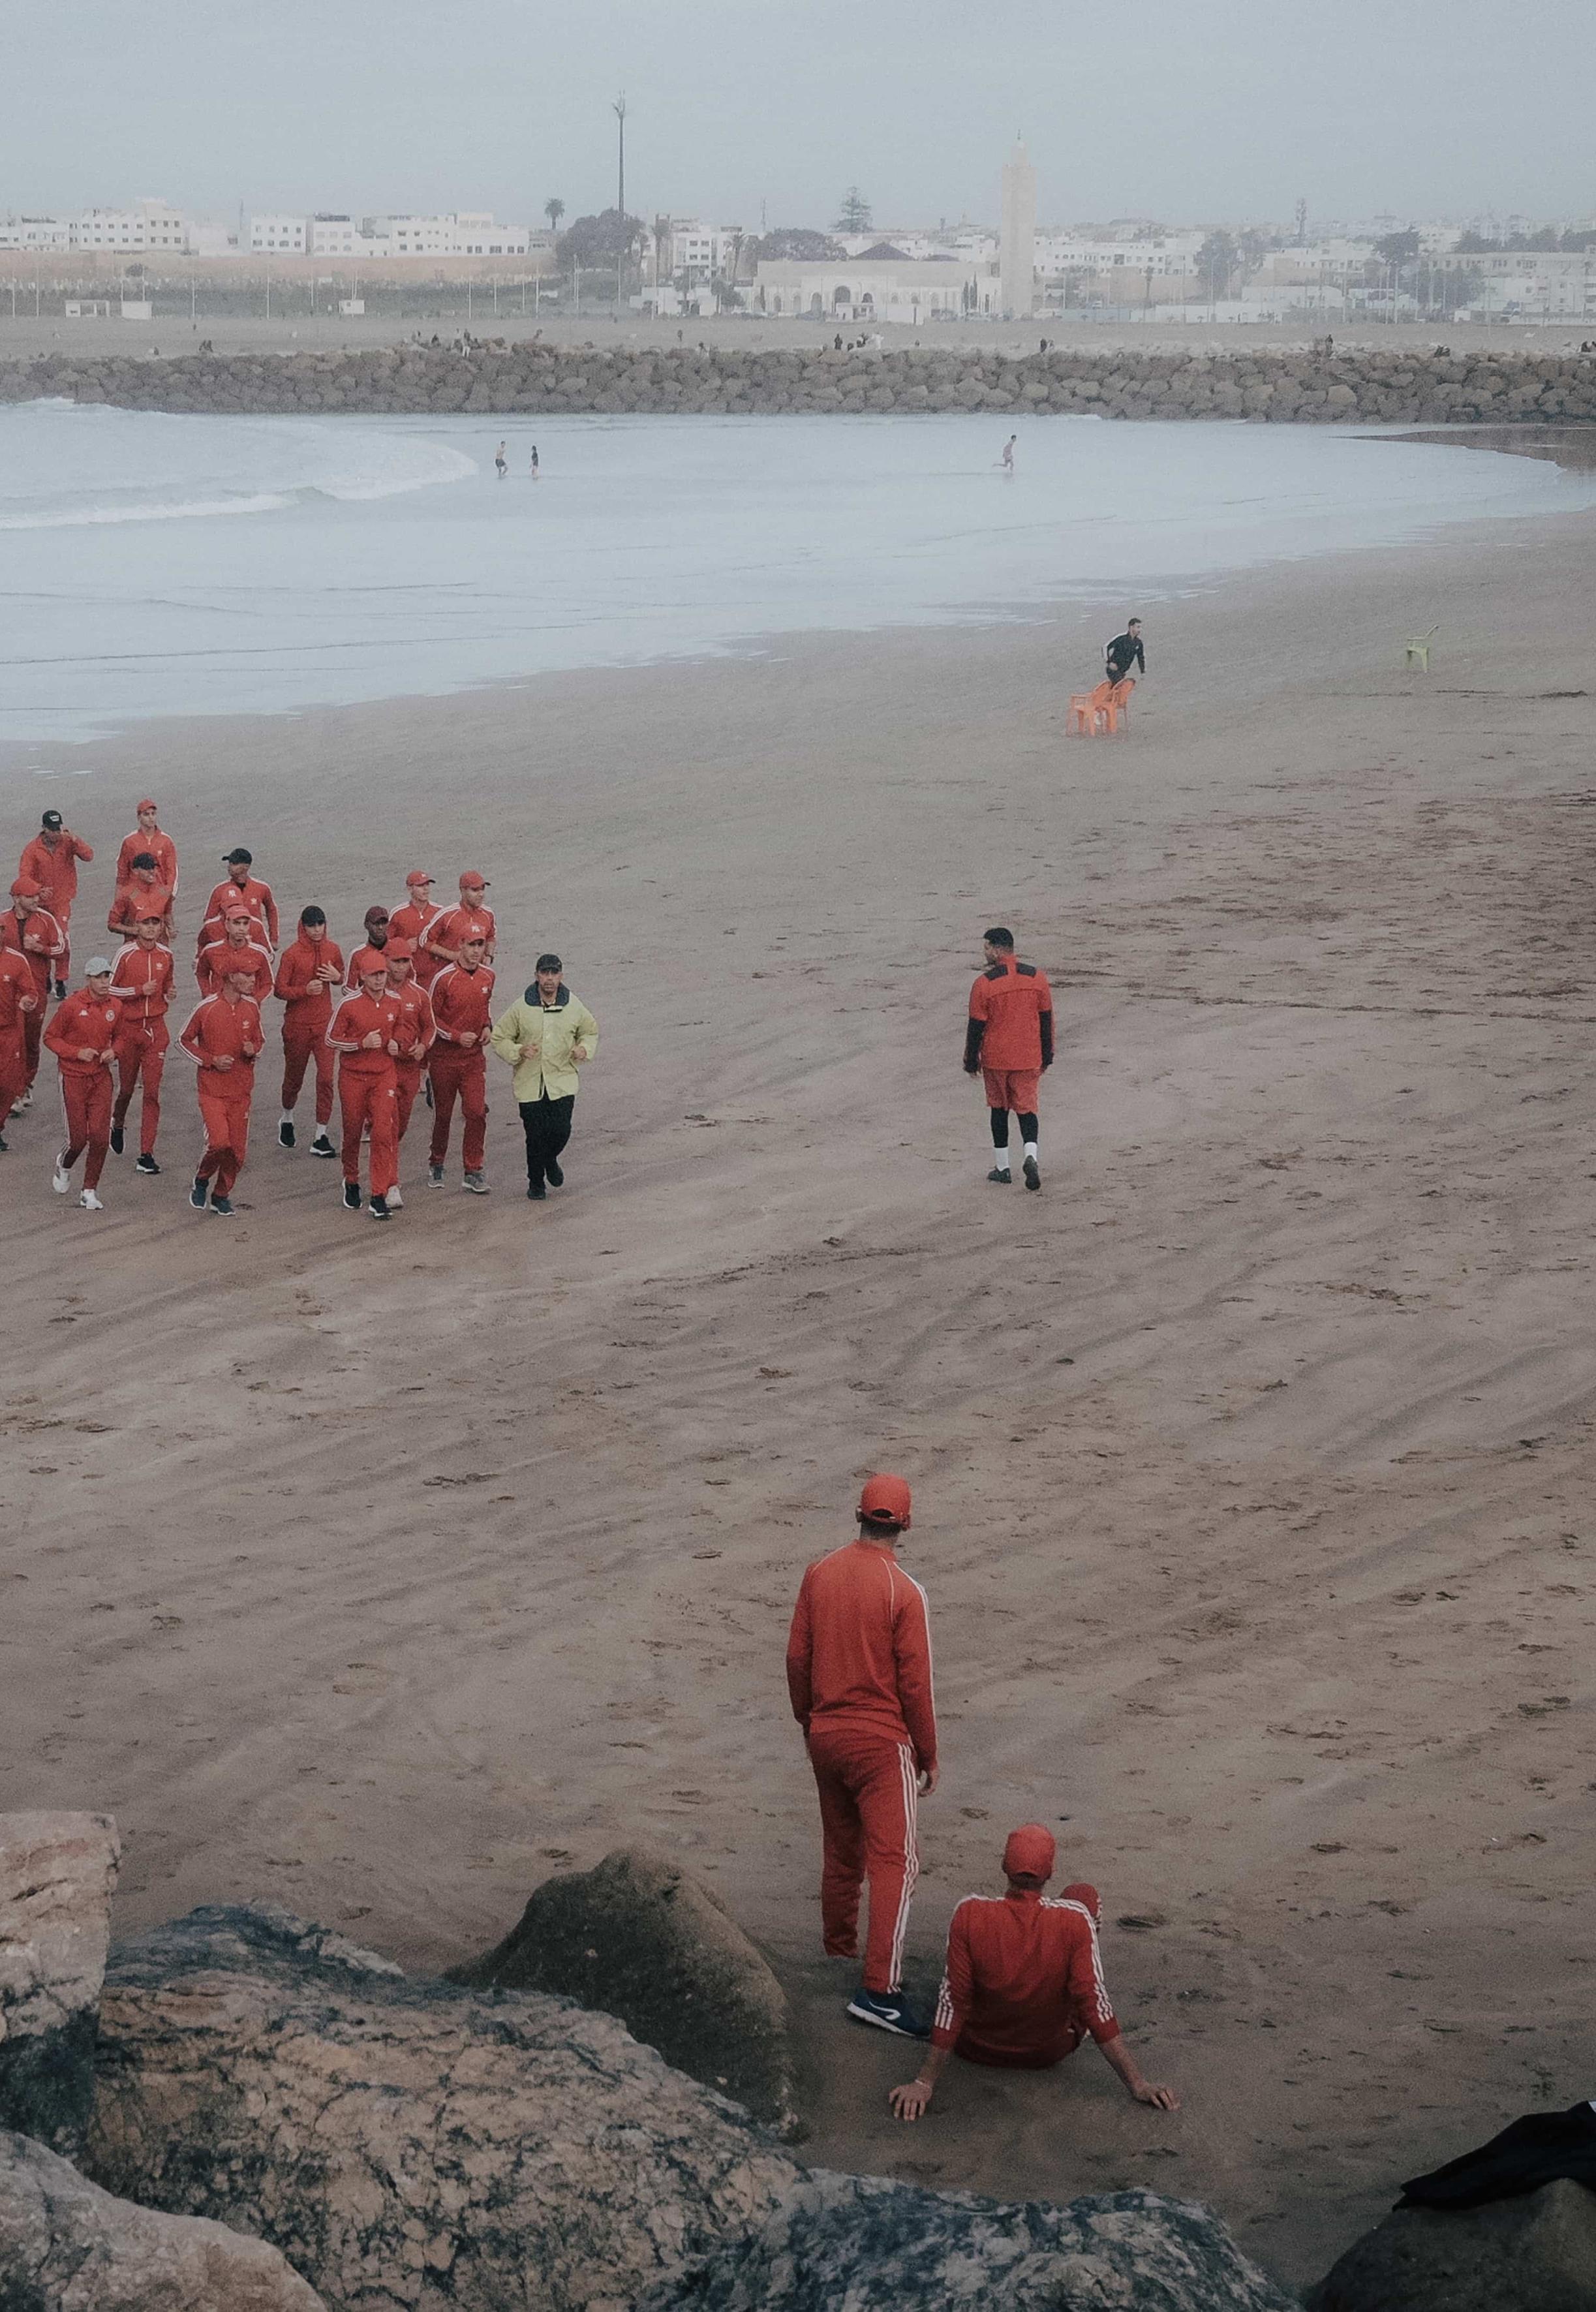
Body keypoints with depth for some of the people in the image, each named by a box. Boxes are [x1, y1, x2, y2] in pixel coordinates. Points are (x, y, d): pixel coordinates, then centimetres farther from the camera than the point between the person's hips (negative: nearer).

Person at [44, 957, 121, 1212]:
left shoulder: (115, 1006, 0)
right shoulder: (71, 1006, -13)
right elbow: (50, 1037, -5)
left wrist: (113, 1051, -5)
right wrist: (77, 1052, -18)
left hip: (101, 1077, 3)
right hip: (74, 1078, -3)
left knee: (100, 1137, -5)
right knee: (78, 1137, -2)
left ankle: (89, 1191, 9)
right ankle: (64, 1165, 35)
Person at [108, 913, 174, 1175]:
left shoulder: (165, 955, 3)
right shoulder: (126, 954, -8)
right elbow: (110, 989, -6)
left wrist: (165, 999, 8)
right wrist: (140, 991, -16)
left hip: (156, 1029, 2)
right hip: (128, 1028, -2)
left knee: (152, 1092, -5)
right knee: (126, 1087, 11)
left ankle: (146, 1155, -3)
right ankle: (118, 1123, 46)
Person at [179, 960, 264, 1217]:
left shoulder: (251, 1007, 4)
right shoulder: (207, 1008, -9)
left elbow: (261, 1040, 19)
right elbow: (184, 1040, 2)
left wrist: (253, 1051, -6)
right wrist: (211, 1060, -10)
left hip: (241, 1089, 4)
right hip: (212, 1088, -4)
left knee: (237, 1148, 4)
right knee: (219, 1141, -18)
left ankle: (222, 1195, 24)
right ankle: (202, 1181, 11)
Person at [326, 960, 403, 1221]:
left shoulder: (395, 1004, 3)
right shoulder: (349, 1004, -10)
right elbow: (331, 1039, -5)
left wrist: (395, 1045, 0)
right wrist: (362, 1043, -18)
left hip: (383, 1075, 2)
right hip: (353, 1076, -2)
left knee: (383, 1133, -10)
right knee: (353, 1131, 11)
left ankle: (380, 1196, -7)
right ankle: (351, 1182, 36)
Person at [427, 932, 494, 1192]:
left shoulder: (487, 976, 2)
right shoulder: (445, 978, -14)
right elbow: (430, 1017, -8)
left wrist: (487, 1026, 3)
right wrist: (457, 1036, -17)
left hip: (474, 1056, 3)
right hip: (445, 1056, -3)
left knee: (476, 1112, -7)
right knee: (443, 1114, 9)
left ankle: (473, 1172, 1)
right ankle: (436, 1165, 30)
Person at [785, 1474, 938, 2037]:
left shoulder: (819, 1574, 0)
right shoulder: (904, 1593, -15)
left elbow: (797, 1658, 6)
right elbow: (915, 1684, -12)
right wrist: (928, 1756, -1)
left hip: (826, 1736, 6)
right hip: (882, 1743, -6)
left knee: (840, 1852, 21)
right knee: (894, 1862, -6)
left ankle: (838, 1951, 33)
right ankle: (879, 1987, -15)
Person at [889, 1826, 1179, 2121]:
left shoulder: (970, 1914, -27)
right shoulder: (1074, 1918, -28)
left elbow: (951, 2005, -22)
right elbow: (1096, 2003, -25)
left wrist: (924, 2084, -15)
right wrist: (1137, 2084, -18)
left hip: (977, 2049, 1)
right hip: (1050, 2052, -1)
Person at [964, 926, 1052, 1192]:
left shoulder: (984, 984, -13)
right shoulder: (1037, 978, -3)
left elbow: (976, 1027, -8)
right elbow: (1046, 1020, 5)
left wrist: (971, 1061, 4)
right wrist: (1046, 1057, 16)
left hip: (995, 1059, -2)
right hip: (1029, 1059, 2)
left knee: (999, 1110, 13)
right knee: (1027, 1108, 7)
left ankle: (1002, 1168, 18)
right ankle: (1031, 1155, -17)